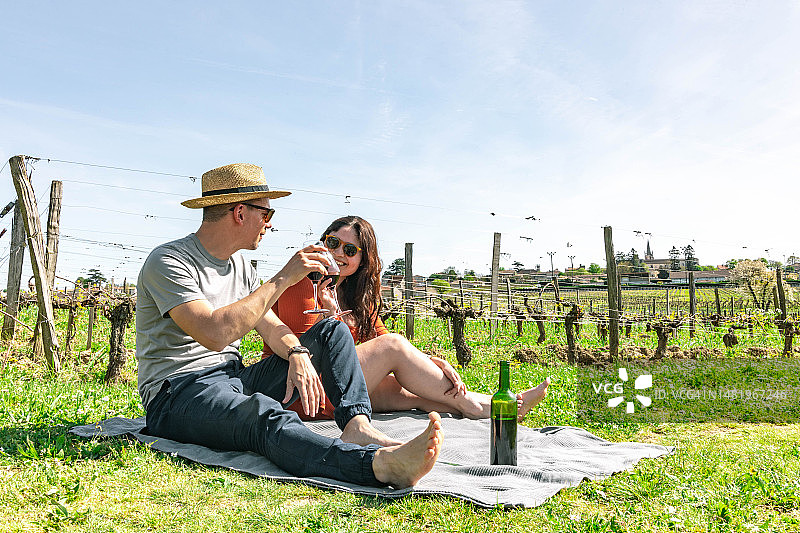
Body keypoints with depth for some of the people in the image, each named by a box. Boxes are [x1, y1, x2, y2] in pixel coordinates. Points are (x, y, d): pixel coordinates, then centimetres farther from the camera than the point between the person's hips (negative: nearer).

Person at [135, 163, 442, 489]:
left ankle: (357, 426, -24)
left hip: (235, 380, 8)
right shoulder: (169, 261, -13)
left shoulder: (239, 265, 14)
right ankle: (382, 464, -61)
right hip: (178, 393, -8)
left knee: (331, 333, 0)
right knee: (265, 413, -41)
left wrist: (298, 353, -13)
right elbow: (214, 335, -28)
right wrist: (282, 279, -24)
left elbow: (271, 326, 10)